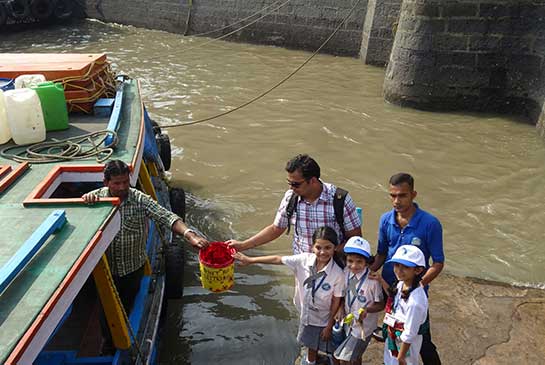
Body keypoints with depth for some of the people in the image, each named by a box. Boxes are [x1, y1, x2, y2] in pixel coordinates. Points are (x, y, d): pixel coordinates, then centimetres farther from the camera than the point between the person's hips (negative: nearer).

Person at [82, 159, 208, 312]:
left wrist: (190, 235, -41)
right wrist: (85, 199, -36)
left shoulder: (140, 200, -15)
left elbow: (167, 217, -24)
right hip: (105, 268, 1)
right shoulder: (97, 196, -10)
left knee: (129, 306, 19)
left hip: (134, 269, 0)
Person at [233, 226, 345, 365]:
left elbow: (336, 301, -17)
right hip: (307, 316, 4)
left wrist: (329, 326, -8)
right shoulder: (304, 260, -23)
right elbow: (278, 259, -15)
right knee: (311, 344, 30)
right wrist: (250, 260, -11)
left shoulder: (338, 273, -29)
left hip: (324, 320, -4)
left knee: (330, 347, 19)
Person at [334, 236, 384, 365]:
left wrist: (366, 309, -32)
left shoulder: (373, 280, -26)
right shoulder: (346, 273, -11)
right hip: (349, 321, 5)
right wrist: (341, 308, -12)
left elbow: (381, 304, -15)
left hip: (363, 326, -5)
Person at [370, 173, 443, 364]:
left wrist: (419, 283, -26)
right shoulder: (385, 220, -6)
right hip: (388, 289, 4)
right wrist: (370, 270, -13)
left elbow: (438, 263, -12)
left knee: (422, 341, 6)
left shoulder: (430, 224, -19)